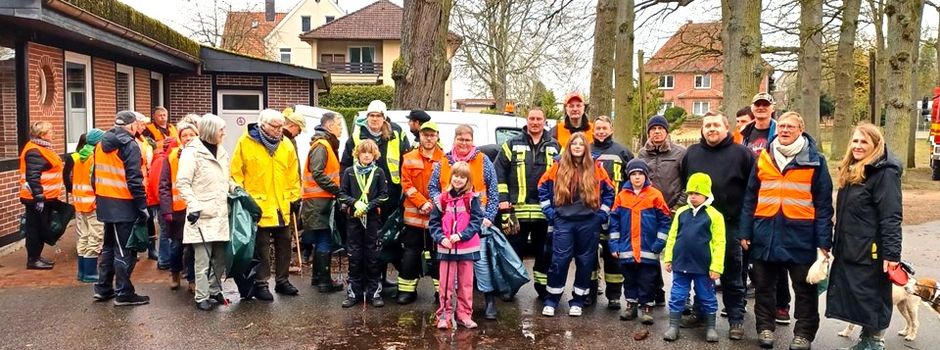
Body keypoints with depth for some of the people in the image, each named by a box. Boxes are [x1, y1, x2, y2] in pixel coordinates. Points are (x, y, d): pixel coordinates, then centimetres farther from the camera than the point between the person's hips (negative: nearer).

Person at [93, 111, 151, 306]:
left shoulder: (101, 144, 12)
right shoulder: (130, 145, -14)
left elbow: (95, 175, 17)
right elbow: (134, 179, -19)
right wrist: (142, 206, -16)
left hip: (105, 203, 8)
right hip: (123, 205, -8)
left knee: (109, 246, 19)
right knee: (125, 250, -1)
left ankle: (103, 288, 24)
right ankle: (124, 294, 3)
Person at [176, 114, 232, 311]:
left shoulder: (221, 151, 15)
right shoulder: (192, 152, -7)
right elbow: (182, 183, -12)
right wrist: (193, 206, -19)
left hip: (220, 214, 7)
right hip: (203, 214, -7)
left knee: (220, 257, 10)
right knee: (203, 259, -5)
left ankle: (214, 291, 24)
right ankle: (201, 297, 3)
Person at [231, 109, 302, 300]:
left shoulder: (286, 146, 6)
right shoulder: (245, 143, -7)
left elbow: (293, 175, 11)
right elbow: (236, 173, -5)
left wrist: (295, 197, 9)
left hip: (282, 206, 5)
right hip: (258, 205, -5)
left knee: (284, 244, 13)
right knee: (261, 247, 2)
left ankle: (282, 280, 26)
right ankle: (260, 284, 13)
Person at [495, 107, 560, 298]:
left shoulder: (554, 147, 10)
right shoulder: (512, 145, 5)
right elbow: (499, 172, 2)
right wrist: (502, 199, -7)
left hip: (545, 210, 2)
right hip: (517, 209, -1)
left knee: (545, 252, 9)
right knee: (514, 250, 6)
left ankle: (543, 286, 21)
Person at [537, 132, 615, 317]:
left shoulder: (596, 169, 2)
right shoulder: (559, 167, 2)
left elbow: (609, 191, 10)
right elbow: (543, 188, 9)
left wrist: (602, 213, 3)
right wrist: (549, 211, 3)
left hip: (589, 222, 1)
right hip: (563, 221, -1)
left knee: (585, 261, 6)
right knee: (559, 260, -4)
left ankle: (578, 301, 18)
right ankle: (551, 300, 7)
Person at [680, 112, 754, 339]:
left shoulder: (741, 153, -2)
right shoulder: (692, 153, 10)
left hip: (729, 225, -4)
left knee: (731, 276, 4)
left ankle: (736, 320, 12)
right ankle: (700, 313, 25)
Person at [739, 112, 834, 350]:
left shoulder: (815, 160, 0)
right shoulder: (764, 158, 8)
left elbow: (823, 204, -2)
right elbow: (750, 198, 8)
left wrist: (823, 240, -8)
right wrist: (745, 232, 3)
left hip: (800, 233, -2)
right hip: (765, 232, 3)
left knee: (805, 287, 7)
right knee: (764, 285, 11)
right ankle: (765, 327, 25)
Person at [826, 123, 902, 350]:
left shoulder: (885, 173, -12)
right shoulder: (851, 171, 13)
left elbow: (891, 217, -18)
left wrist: (892, 254, -23)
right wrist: (837, 244, 20)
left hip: (871, 252, -8)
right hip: (849, 250, 8)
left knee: (872, 299, 1)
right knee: (856, 297, 14)